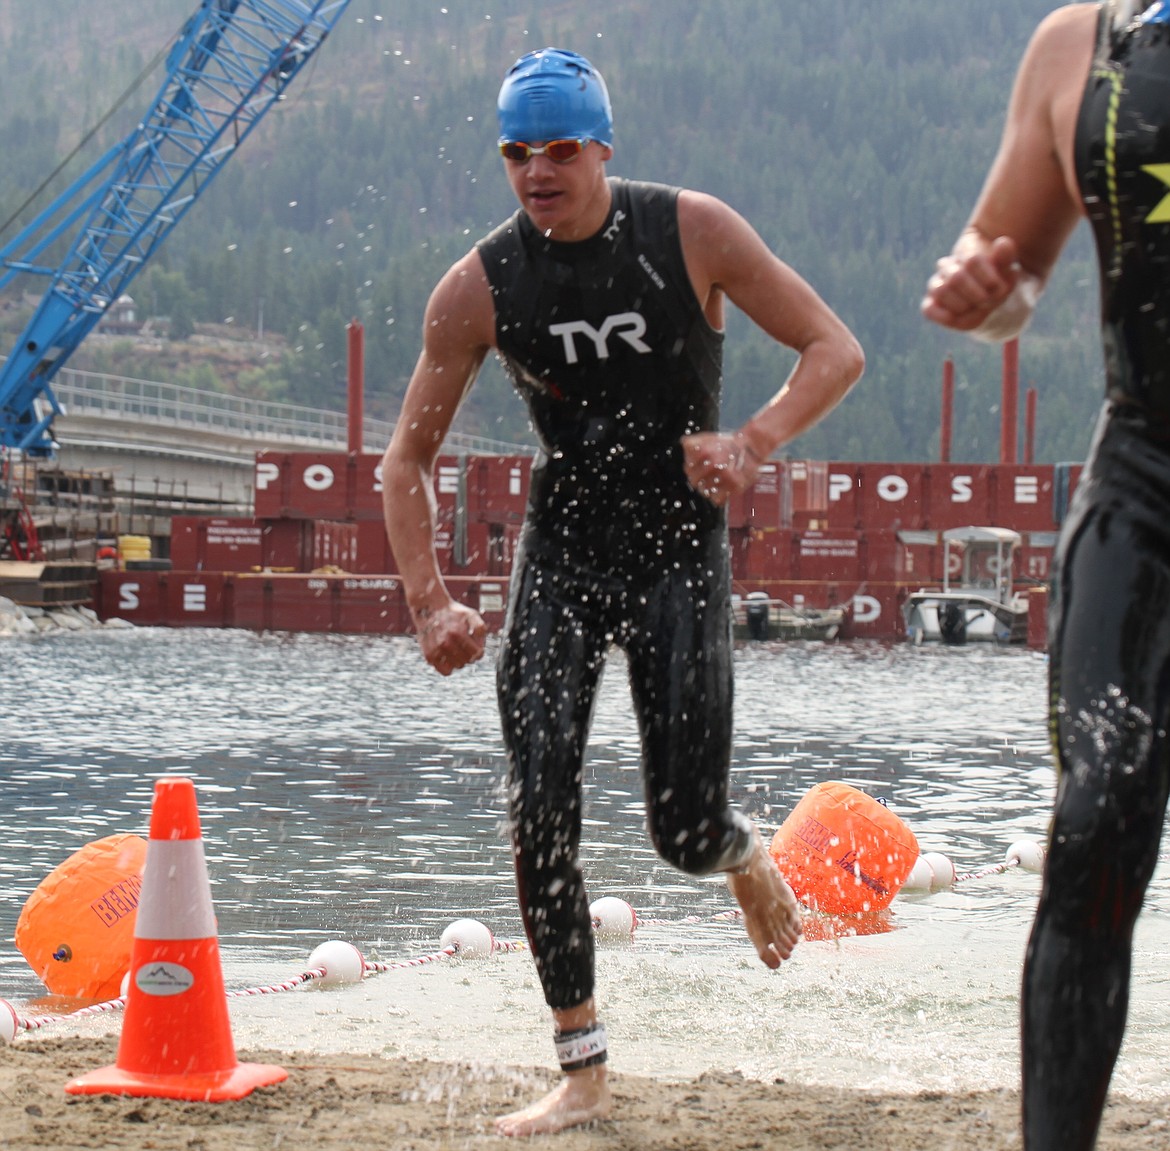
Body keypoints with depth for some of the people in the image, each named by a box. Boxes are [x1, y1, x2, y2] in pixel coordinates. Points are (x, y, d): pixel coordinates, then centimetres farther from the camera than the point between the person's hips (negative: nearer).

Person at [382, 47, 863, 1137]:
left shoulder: (692, 232, -11)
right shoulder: (478, 286, -8)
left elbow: (835, 351, -7)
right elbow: (408, 455, 0)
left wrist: (753, 440, -25)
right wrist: (429, 602, -12)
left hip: (678, 551, -1)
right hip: (558, 552, 2)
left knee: (684, 833, -5)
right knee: (538, 815, -10)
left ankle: (745, 854, 35)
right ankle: (582, 1072, 1)